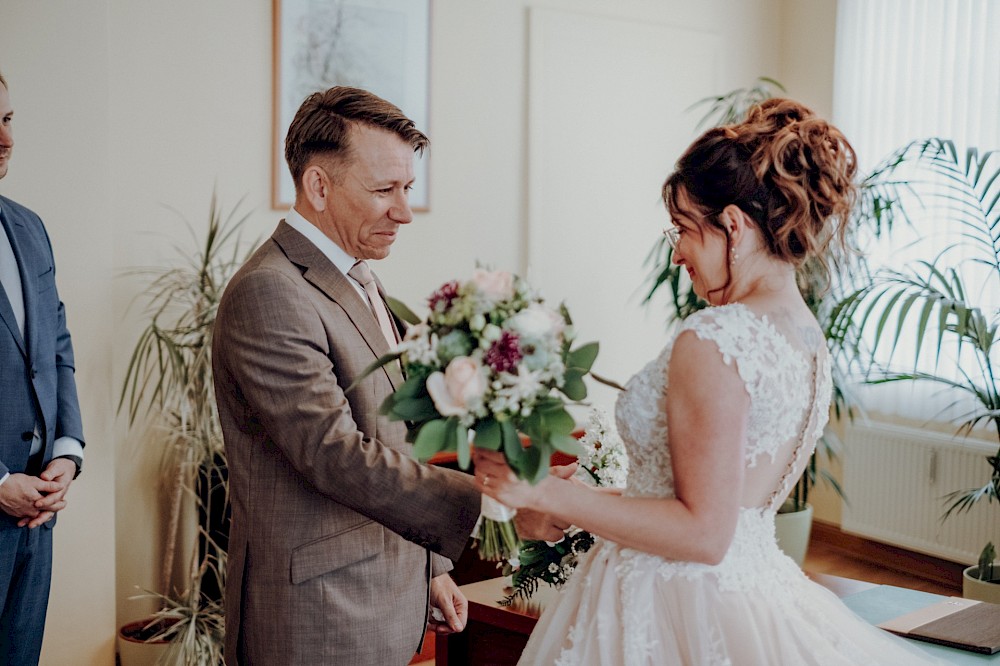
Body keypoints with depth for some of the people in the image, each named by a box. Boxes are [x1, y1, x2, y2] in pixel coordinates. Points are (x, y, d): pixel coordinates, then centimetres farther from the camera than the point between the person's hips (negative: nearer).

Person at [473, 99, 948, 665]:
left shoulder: (713, 340, -22)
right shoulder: (809, 337, 4)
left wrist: (545, 492, -18)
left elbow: (704, 532, -21)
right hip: (756, 590, 8)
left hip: (674, 612, -8)